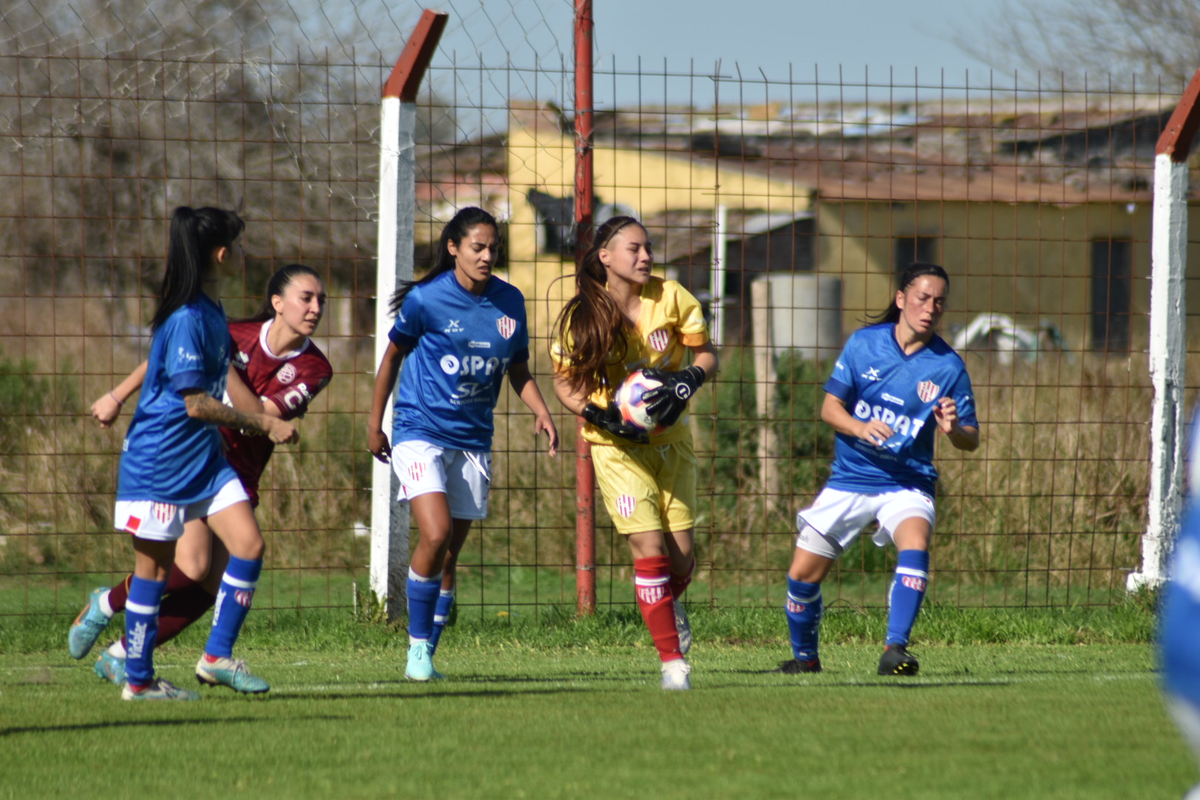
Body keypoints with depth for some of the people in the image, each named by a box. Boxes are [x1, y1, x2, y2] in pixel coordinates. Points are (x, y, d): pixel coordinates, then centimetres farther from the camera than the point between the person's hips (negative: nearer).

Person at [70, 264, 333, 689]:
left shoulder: (314, 368, -8)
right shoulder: (234, 335, -14)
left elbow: (257, 417, -20)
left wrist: (223, 365, -28)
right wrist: (117, 397, 8)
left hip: (237, 474, 4)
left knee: (210, 588, -6)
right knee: (192, 566, -21)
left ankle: (118, 657, 8)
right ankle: (106, 604, 6)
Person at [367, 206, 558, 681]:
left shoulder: (509, 302, 2)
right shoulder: (426, 299, -9)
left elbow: (518, 370, 14)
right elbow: (393, 356, 5)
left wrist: (541, 411, -4)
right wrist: (374, 424, 9)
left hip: (472, 441, 4)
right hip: (420, 433, -4)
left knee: (450, 555, 5)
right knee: (435, 535, -21)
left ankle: (428, 653, 17)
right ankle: (417, 647, -8)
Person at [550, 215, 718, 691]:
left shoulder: (670, 298, -6)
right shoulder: (581, 316, -10)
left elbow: (706, 354, 1)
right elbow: (565, 383, -1)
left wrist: (689, 380, -21)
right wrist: (598, 415, -19)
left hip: (670, 439, 3)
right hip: (618, 445, -3)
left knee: (682, 554, 0)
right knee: (649, 548, -15)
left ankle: (668, 603, 38)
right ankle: (672, 660, -6)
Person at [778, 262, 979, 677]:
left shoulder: (948, 366, -6)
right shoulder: (863, 343, -3)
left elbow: (971, 440, -4)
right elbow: (830, 407, 0)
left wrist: (954, 429, -28)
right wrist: (860, 428, -21)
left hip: (908, 483, -2)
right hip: (850, 477, 2)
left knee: (915, 544, -33)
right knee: (802, 575, 1)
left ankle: (895, 648, -36)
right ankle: (804, 656, 26)